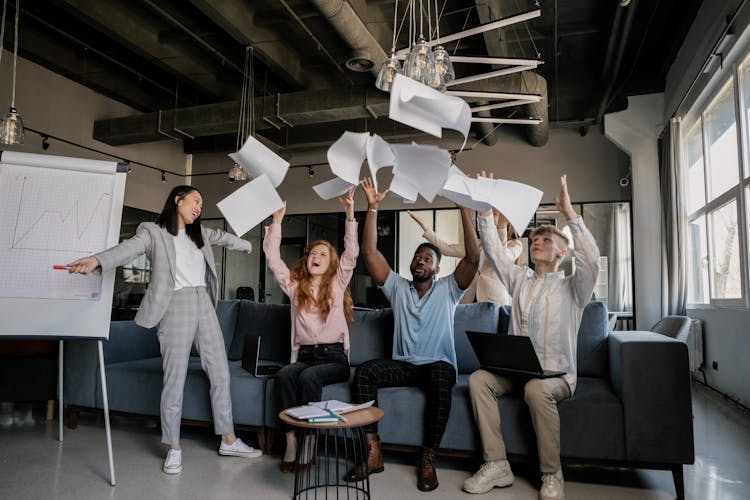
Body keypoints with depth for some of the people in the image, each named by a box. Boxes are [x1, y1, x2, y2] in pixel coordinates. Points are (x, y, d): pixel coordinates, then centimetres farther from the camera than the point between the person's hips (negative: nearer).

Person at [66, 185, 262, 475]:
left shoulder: (200, 234, 19)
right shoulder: (153, 231, 0)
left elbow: (224, 238, 37)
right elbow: (129, 248, -17)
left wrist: (248, 246, 53)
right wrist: (96, 260, -37)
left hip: (204, 305, 6)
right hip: (176, 306, -6)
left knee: (220, 374, 6)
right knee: (174, 379, -3)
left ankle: (229, 440, 17)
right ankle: (174, 448, 12)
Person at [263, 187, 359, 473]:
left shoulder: (338, 284, 7)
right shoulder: (294, 285, 12)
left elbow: (351, 253, -5)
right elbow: (272, 257, 6)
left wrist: (350, 215, -12)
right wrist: (277, 220, 2)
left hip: (334, 356, -2)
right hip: (304, 355, 2)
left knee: (309, 377, -33)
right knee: (284, 375, -30)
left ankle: (308, 441, -24)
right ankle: (291, 441, -26)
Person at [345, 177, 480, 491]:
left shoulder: (447, 289, 6)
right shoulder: (398, 287, 11)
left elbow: (473, 257, -9)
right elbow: (370, 254, 1)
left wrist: (464, 209, -16)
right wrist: (372, 208, -6)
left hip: (438, 364, -2)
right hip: (402, 364, 2)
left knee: (441, 377, -37)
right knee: (364, 371, -26)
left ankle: (428, 460, -26)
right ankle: (373, 452, -23)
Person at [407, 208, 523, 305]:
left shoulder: (515, 244, 5)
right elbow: (447, 249, 11)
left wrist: (502, 227, -26)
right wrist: (423, 225, 5)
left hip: (495, 302, -4)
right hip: (470, 301, 5)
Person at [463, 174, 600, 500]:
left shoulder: (571, 288, 2)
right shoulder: (519, 280, 15)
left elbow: (591, 259, -17)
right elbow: (493, 250, 7)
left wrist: (570, 214, -23)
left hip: (556, 373, -4)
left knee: (536, 389, -37)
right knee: (478, 379, -24)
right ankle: (497, 465, -19)